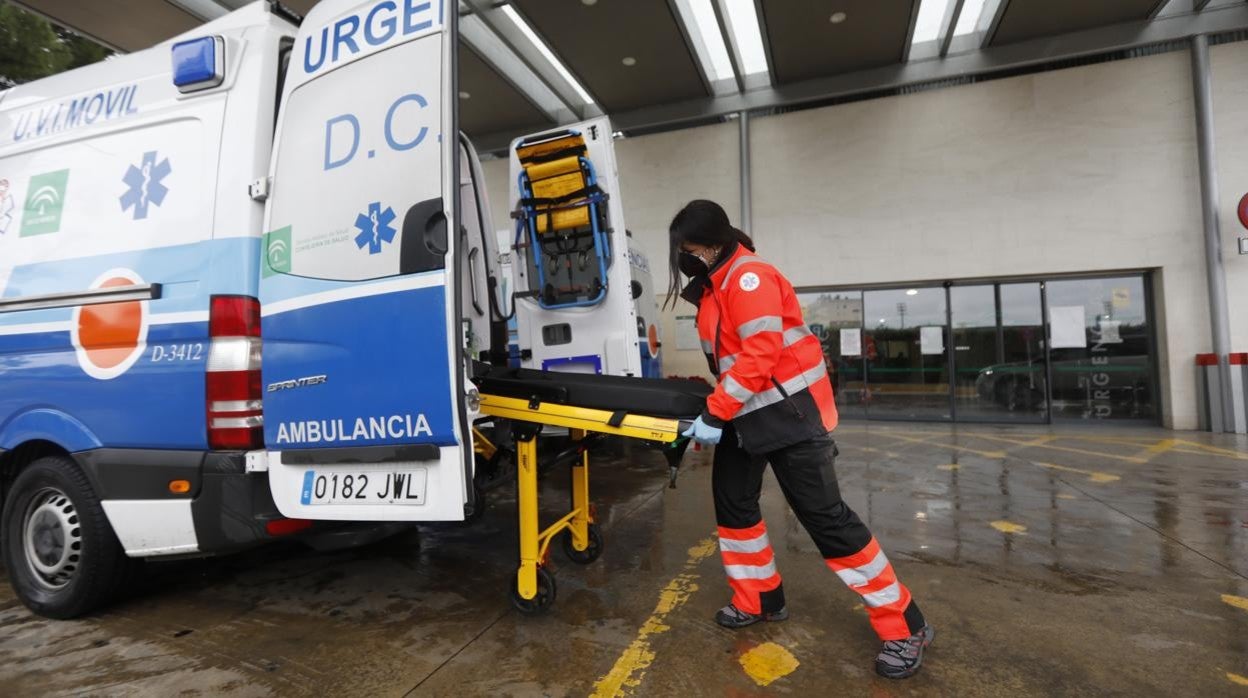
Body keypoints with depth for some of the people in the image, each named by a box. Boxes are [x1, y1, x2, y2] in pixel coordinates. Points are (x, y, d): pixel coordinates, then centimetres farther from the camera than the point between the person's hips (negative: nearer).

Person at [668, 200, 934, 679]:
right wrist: (715, 409, 12)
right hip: (746, 413, 10)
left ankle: (904, 627, 8)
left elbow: (760, 356, -27)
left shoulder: (750, 277, -19)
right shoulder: (711, 286, 12)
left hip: (790, 410, -10)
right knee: (732, 501, 13)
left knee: (824, 516, -7)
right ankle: (760, 601, 32)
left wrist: (713, 415, -23)